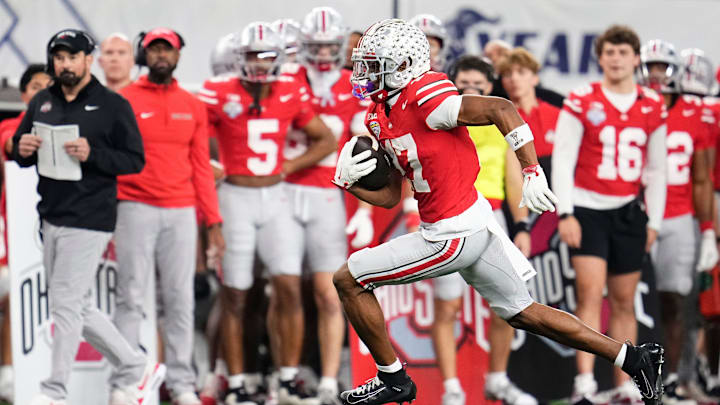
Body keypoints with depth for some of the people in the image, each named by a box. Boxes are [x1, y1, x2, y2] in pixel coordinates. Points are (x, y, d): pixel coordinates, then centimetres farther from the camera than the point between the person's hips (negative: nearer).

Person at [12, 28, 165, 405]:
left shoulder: (112, 106, -5)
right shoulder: (42, 103, 12)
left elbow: (135, 160, -8)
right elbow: (19, 151, 18)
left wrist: (92, 154, -22)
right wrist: (22, 149, -6)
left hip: (88, 221, -7)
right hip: (52, 218, 7)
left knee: (66, 304, -8)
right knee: (78, 307, 11)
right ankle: (138, 369, 24)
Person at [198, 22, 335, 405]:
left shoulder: (291, 94, 3)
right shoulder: (221, 94, -7)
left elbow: (326, 140, 13)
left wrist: (289, 166, 2)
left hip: (275, 199, 3)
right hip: (236, 197, -3)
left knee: (289, 287, -5)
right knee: (234, 296, 1)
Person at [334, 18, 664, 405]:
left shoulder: (423, 100, -18)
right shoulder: (382, 117, 11)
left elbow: (502, 110, -23)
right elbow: (390, 196, 16)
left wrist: (531, 173, -23)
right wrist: (348, 181, -1)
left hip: (452, 236, -10)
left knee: (348, 280, -2)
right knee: (521, 313, 19)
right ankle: (634, 358, 22)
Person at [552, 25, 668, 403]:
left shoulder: (652, 108, 6)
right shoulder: (581, 102, -4)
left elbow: (656, 168, 13)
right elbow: (562, 159, -5)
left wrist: (653, 221, 10)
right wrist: (565, 213, -11)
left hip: (628, 212, 3)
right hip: (587, 209, -3)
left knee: (624, 302, 8)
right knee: (591, 294, -14)